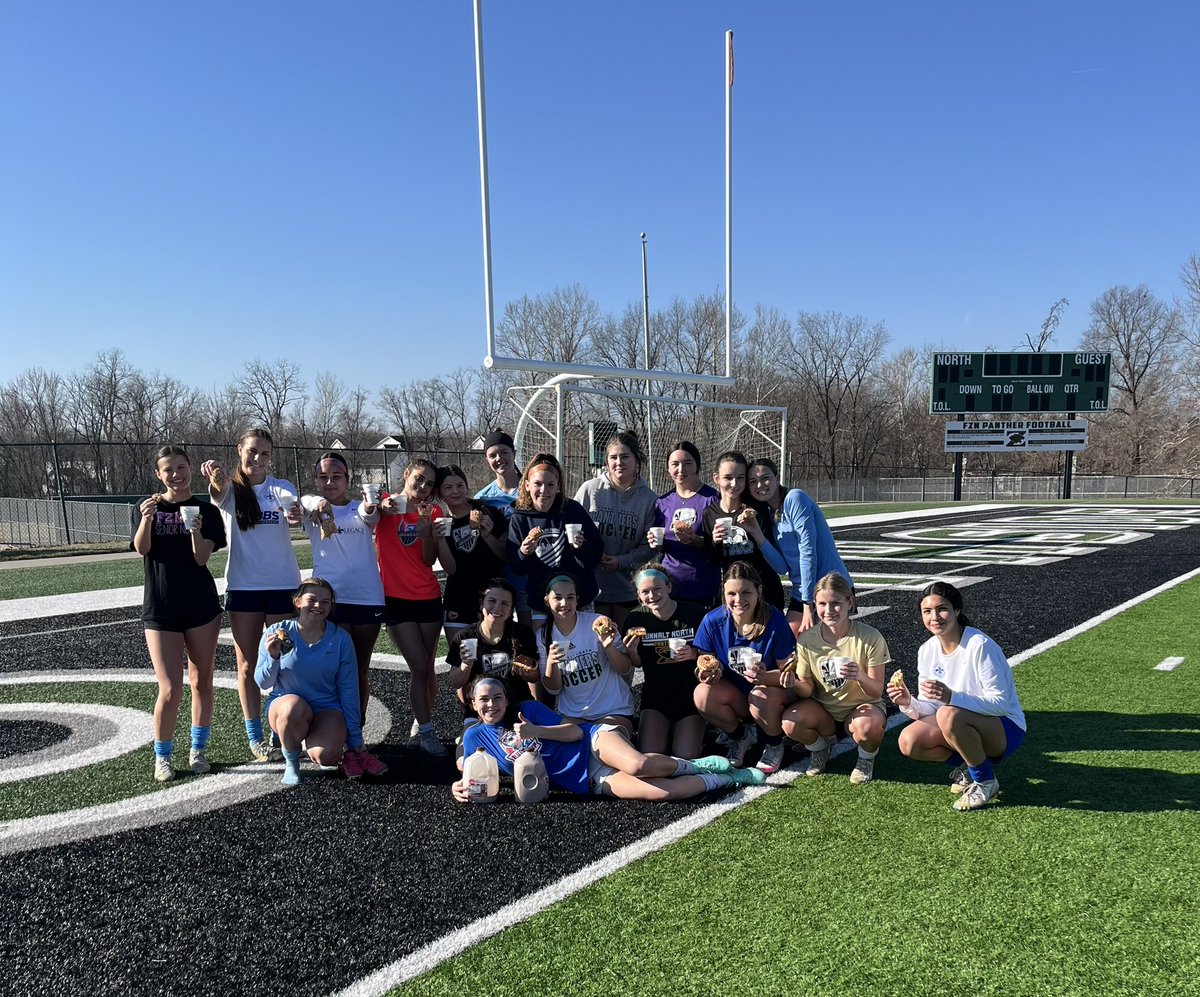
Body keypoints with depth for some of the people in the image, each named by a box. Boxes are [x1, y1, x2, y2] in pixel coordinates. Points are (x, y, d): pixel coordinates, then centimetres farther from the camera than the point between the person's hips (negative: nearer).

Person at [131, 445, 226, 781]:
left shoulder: (205, 511, 1)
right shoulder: (147, 507, 2)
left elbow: (202, 558, -10)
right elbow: (141, 549, -16)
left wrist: (195, 530, -29)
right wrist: (147, 519, -34)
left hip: (202, 607, 1)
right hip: (160, 609, -1)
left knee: (202, 682, 9)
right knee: (170, 689, -6)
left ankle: (198, 750, 24)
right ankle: (162, 756, 14)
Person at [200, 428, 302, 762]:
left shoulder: (281, 487, 2)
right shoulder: (230, 490, 0)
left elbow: (295, 512, -19)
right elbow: (218, 493, -25)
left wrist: (296, 514, -45)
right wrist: (215, 476, -49)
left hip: (283, 585, 0)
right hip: (243, 586, 0)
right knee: (248, 665, 6)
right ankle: (255, 736, 17)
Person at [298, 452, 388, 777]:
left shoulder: (360, 508, 7)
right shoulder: (313, 510, 4)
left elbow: (369, 518, -18)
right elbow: (305, 502, -21)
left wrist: (369, 508, -43)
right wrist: (318, 503, -46)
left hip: (367, 597, 2)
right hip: (330, 598, -2)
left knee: (361, 672, 9)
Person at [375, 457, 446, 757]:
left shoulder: (432, 512, 3)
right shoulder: (387, 504, -2)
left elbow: (429, 559, -4)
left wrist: (425, 528, -19)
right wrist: (381, 507, -41)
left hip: (428, 597, 3)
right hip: (396, 597, -3)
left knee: (427, 667, 10)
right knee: (419, 668, -7)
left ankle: (421, 723, 26)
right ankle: (426, 733, 4)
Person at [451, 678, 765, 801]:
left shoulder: (528, 710, 3)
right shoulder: (475, 736, 10)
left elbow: (576, 731, -1)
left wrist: (536, 731, -17)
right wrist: (461, 786, -14)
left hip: (594, 741, -1)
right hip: (589, 782, 1)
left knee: (637, 765, -38)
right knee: (660, 792, -24)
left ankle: (694, 764, -4)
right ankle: (729, 777, -2)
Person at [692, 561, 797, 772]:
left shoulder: (775, 622, -20)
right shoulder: (712, 621, -13)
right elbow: (704, 663, -5)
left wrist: (765, 677, -38)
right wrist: (707, 674, -29)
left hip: (773, 693, -2)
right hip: (735, 696, 3)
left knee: (762, 698, -36)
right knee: (703, 695, -27)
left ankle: (775, 744, 0)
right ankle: (741, 736, 5)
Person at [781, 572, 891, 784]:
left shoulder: (870, 638, -18)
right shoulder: (806, 639, -11)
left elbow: (877, 691, -15)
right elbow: (808, 690, -4)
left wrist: (860, 677, -38)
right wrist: (796, 685, -28)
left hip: (862, 705, -2)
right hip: (823, 709, 2)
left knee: (867, 726, -37)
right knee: (790, 721, -28)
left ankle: (866, 758, 2)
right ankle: (820, 747, 9)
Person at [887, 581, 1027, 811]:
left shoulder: (980, 645, -21)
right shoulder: (927, 651, -2)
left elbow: (1001, 703, -25)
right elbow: (930, 709, 1)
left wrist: (952, 697, -39)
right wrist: (909, 704, -22)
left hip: (1005, 729, -6)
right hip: (962, 727, 6)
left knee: (949, 715, -36)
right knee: (909, 742, -19)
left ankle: (986, 781, -11)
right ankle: (965, 767, 7)